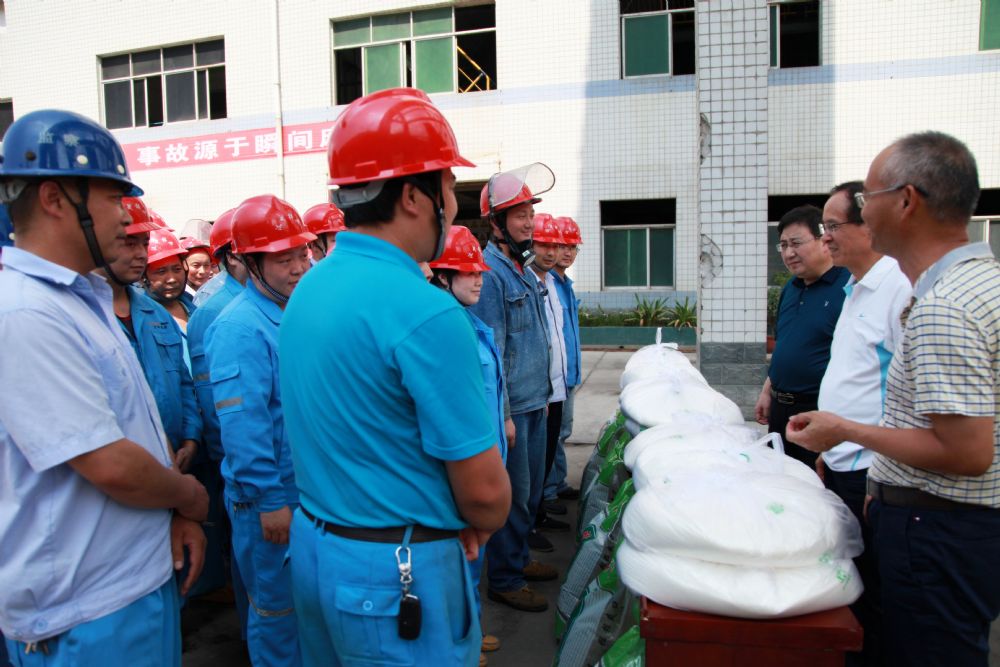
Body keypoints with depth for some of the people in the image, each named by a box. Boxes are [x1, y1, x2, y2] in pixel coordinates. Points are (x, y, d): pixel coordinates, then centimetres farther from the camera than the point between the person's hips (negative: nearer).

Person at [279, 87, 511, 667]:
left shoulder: (309, 288, 2)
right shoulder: (426, 312, -26)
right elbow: (484, 489, -21)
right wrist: (484, 523, 3)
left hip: (312, 544, 8)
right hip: (399, 574, -8)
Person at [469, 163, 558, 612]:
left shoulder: (524, 268, 12)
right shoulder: (490, 273, -18)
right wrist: (502, 415, -19)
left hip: (534, 402, 9)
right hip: (510, 406, -9)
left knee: (531, 490, 20)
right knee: (512, 495, 4)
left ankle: (519, 558, 37)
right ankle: (505, 580, 20)